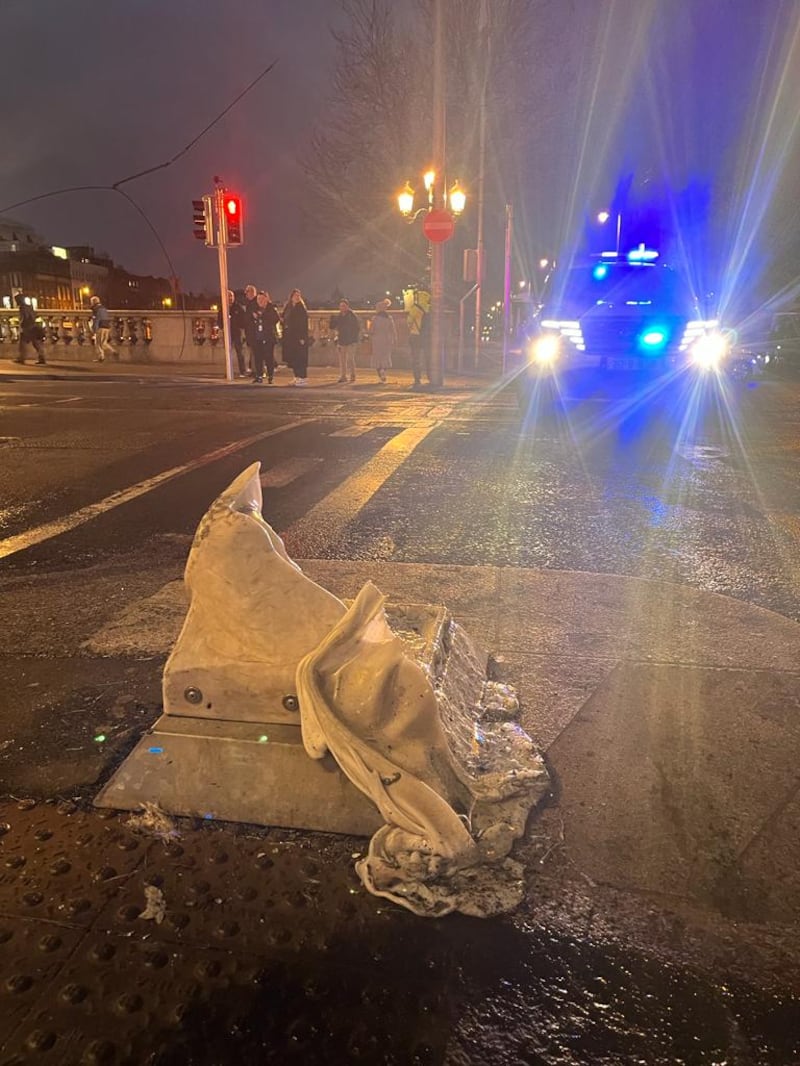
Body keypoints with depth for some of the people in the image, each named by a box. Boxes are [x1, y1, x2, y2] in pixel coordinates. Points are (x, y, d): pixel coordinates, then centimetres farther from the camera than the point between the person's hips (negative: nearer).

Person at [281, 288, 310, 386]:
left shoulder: (301, 308, -5)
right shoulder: (288, 307, 12)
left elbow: (304, 324, -11)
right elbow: (284, 321, 16)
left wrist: (302, 338, -19)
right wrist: (284, 335, 7)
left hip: (299, 337, -6)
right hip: (290, 337, 6)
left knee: (299, 358, -6)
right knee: (292, 358, 7)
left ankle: (303, 378, -2)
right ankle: (297, 377, 15)